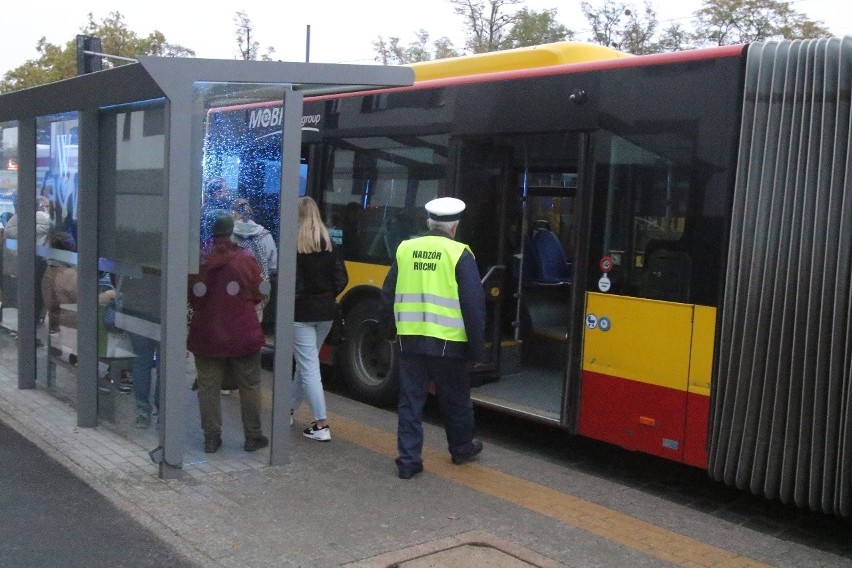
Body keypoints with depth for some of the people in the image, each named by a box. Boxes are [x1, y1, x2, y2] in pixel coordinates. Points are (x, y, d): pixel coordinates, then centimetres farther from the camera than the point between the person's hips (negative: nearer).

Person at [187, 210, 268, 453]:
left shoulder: (198, 260, -6)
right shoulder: (245, 259, -9)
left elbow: (191, 297, 4)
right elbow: (257, 295, -1)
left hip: (206, 335, 1)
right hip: (242, 335, -1)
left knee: (208, 387, 10)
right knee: (249, 386, 10)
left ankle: (211, 437, 13)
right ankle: (253, 437, 16)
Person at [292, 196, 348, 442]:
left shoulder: (293, 244, -11)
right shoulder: (328, 243, 4)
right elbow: (341, 279, 1)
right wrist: (326, 297, 10)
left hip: (301, 312, -6)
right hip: (325, 311, 6)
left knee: (309, 367, -2)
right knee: (305, 362, 20)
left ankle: (321, 425, -5)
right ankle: (290, 409, 36)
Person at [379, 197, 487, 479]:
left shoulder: (405, 250, 5)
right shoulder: (459, 254, -6)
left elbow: (388, 296, 11)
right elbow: (474, 305, -9)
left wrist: (391, 331, 24)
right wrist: (476, 348, -3)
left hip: (410, 339, 3)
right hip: (447, 342, -2)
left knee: (410, 401, 11)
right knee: (454, 399, 17)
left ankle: (408, 460, 12)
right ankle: (462, 448, 36)